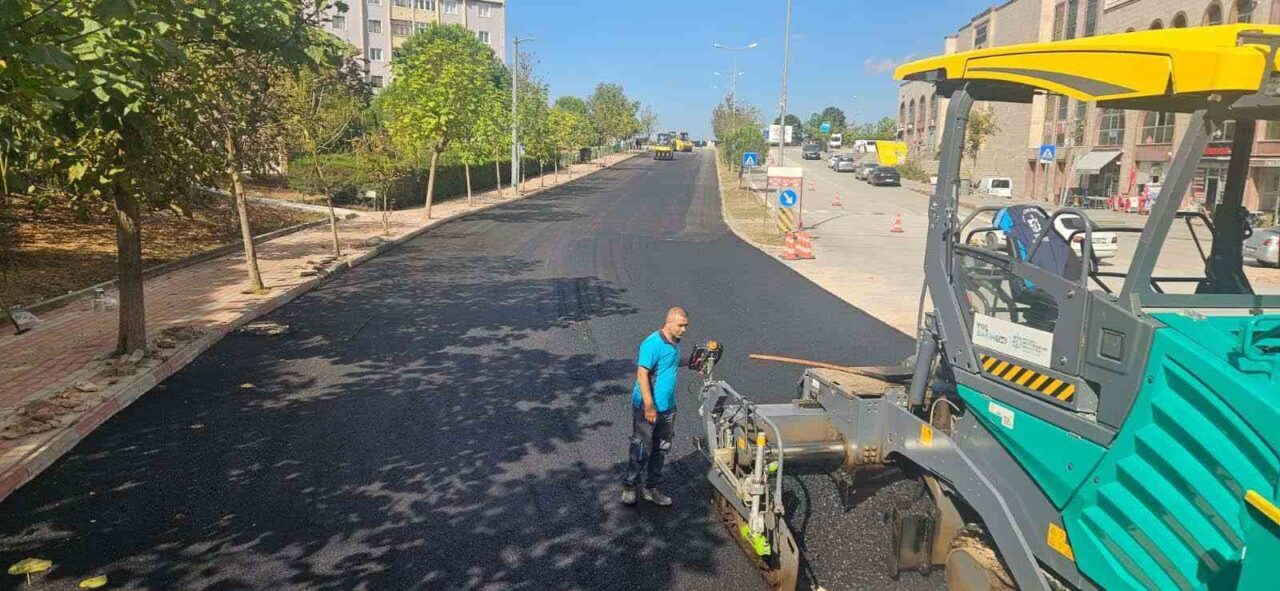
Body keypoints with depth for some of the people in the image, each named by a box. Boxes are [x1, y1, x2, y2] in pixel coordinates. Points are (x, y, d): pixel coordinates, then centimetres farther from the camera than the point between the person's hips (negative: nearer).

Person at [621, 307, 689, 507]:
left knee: (661, 449, 15)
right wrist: (649, 406, -25)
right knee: (641, 449, 2)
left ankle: (651, 488, 28)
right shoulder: (652, 344, -21)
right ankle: (629, 487, 20)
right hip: (647, 408, -8)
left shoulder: (675, 343, 7)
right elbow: (642, 374, -23)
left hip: (667, 407, 8)